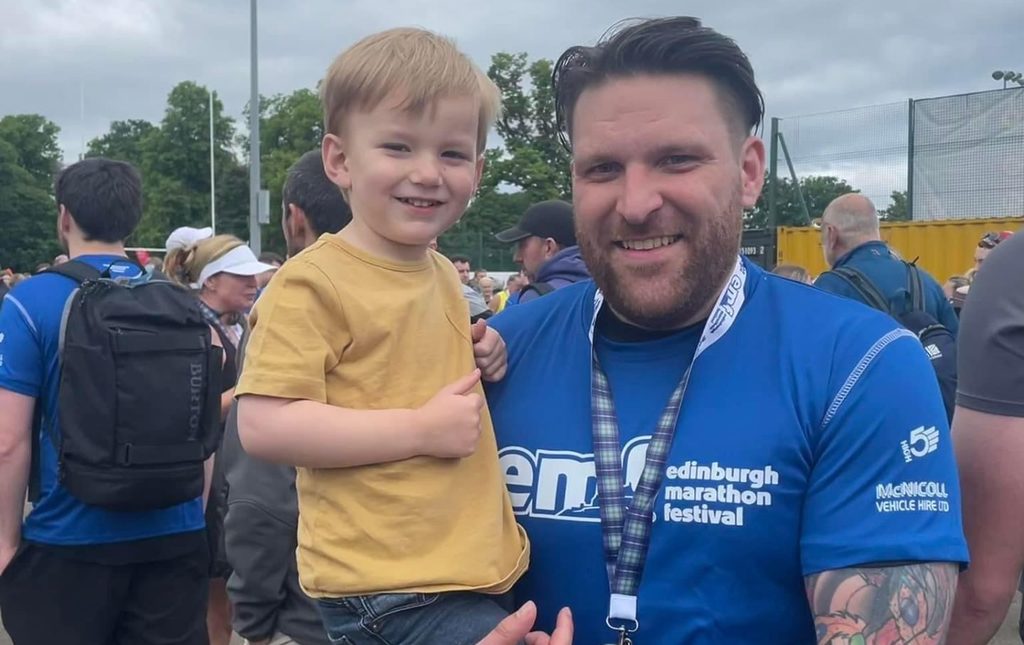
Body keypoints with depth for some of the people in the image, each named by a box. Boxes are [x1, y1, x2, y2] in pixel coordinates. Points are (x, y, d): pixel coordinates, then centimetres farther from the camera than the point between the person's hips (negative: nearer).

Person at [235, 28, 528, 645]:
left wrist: (477, 360, 5)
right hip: (392, 585, -8)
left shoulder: (444, 274, 9)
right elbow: (263, 425, -22)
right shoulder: (314, 282, -16)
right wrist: (421, 429, -22)